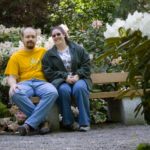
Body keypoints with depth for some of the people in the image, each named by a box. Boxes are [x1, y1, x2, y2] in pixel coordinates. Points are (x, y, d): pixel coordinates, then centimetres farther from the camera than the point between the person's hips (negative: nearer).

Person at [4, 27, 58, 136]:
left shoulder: (43, 51, 20)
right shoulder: (16, 56, 15)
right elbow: (11, 76, 6)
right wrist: (13, 85, -17)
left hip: (41, 82, 1)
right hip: (24, 83, 0)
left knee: (52, 92, -36)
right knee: (15, 94, -37)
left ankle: (29, 125, -35)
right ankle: (42, 120, -24)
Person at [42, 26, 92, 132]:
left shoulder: (78, 49, 14)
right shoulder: (49, 55, 14)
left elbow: (86, 66, 7)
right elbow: (49, 72, 2)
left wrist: (78, 75, -13)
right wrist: (65, 77, -13)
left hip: (79, 79, 0)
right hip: (60, 81, 0)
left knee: (79, 88, -36)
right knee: (64, 90, -36)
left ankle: (84, 122, -31)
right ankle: (68, 122, -26)